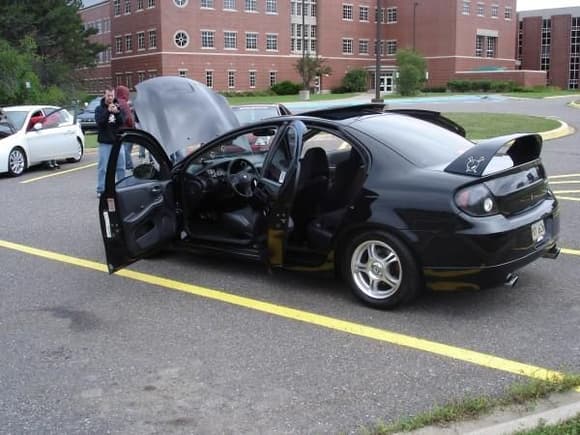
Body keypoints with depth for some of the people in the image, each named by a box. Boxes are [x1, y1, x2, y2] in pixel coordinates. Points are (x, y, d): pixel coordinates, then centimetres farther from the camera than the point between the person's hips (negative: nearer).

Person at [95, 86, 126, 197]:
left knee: (121, 166, 7)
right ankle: (101, 190, 1)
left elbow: (122, 122, -2)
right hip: (105, 143, -3)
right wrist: (108, 111, -25)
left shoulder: (117, 107, 9)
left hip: (117, 141, 3)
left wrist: (117, 113, -20)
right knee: (103, 167, -4)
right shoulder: (99, 109, 2)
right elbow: (99, 121, -14)